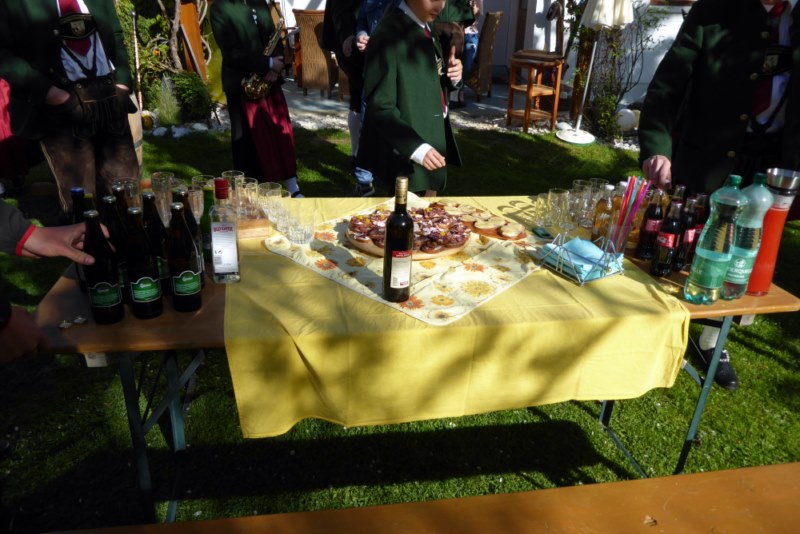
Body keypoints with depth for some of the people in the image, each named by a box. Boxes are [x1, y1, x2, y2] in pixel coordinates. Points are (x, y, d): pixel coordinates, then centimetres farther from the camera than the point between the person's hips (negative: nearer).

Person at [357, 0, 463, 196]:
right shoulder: (388, 35, -19)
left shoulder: (426, 28, 8)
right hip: (407, 154, -8)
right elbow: (380, 107, -21)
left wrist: (452, 75, -5)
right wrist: (415, 147, -30)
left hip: (433, 141, 8)